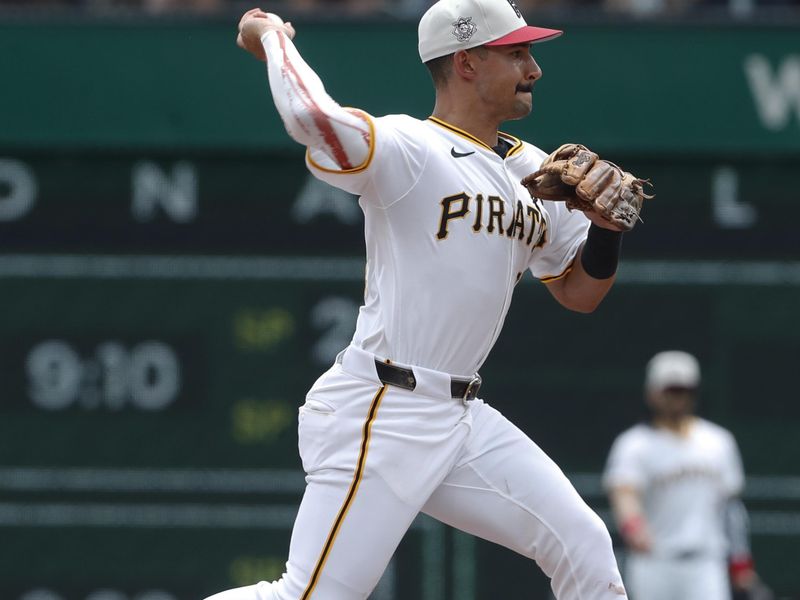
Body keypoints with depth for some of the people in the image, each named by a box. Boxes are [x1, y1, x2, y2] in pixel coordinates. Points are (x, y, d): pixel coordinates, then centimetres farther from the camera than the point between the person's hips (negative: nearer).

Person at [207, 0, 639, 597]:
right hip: (380, 415, -8)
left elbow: (580, 292, 20)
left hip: (464, 416, 8)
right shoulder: (406, 148, -11)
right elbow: (311, 115, -30)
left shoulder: (534, 173, 14)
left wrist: (606, 223, 1)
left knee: (583, 545, 2)